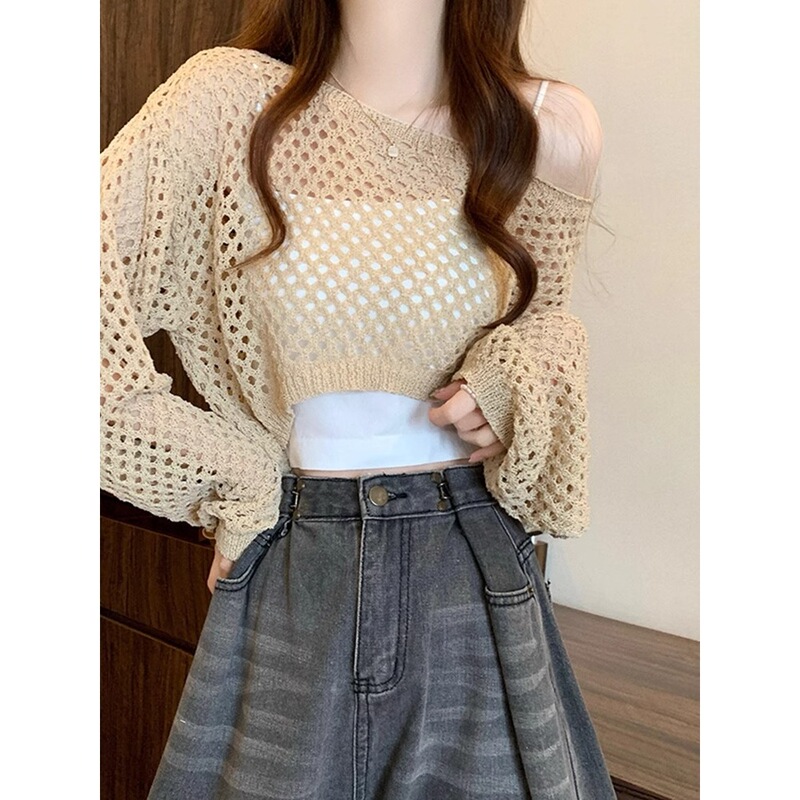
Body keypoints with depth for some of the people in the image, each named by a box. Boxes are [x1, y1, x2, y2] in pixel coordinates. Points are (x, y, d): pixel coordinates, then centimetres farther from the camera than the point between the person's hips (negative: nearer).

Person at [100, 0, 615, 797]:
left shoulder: (555, 130, -2)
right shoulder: (230, 98, -7)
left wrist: (520, 382, -8)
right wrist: (227, 477, -7)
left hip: (478, 574, 2)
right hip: (294, 580, -1)